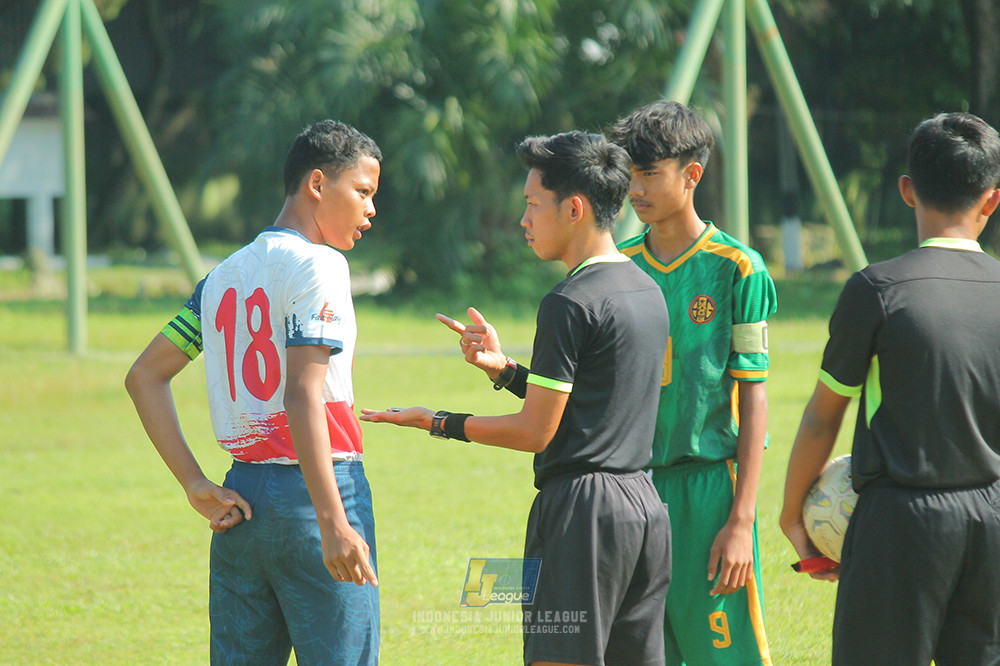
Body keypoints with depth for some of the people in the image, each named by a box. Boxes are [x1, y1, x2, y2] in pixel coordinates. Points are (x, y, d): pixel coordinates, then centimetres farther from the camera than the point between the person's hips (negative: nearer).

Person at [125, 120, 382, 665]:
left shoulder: (224, 276, 14)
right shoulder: (316, 264, -8)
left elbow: (144, 376, 16)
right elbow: (303, 398, -19)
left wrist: (196, 487, 10)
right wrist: (334, 522, -24)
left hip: (243, 498, 7)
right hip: (310, 495, -7)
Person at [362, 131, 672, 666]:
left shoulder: (570, 304, -13)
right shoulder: (648, 291, 14)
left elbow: (535, 431, -10)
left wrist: (438, 423, -2)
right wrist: (505, 370, 19)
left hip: (581, 508, -9)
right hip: (644, 502, 9)